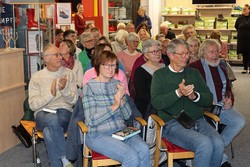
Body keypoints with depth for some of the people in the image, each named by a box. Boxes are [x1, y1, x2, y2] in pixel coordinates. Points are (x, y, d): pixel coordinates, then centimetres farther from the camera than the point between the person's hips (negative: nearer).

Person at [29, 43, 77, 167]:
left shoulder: (68, 73, 10)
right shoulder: (36, 77, 7)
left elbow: (73, 100, 3)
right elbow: (33, 105, -2)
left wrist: (64, 89, -16)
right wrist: (50, 94, -15)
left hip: (64, 112, 0)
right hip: (43, 114, 0)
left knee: (48, 132, -35)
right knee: (52, 119, -38)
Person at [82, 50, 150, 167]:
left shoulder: (117, 84, 11)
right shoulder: (89, 87, -4)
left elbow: (127, 116, 9)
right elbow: (91, 120, -12)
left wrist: (122, 100, -10)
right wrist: (114, 106, -16)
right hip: (98, 134, -5)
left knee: (144, 150, -25)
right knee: (132, 157, -27)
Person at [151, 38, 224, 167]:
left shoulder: (194, 73, 19)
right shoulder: (159, 75, 7)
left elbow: (209, 99, 13)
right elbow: (156, 103, -6)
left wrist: (195, 96, -9)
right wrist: (178, 93, -19)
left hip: (198, 121, 4)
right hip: (172, 123, -4)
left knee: (218, 143, -25)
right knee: (204, 143, -30)